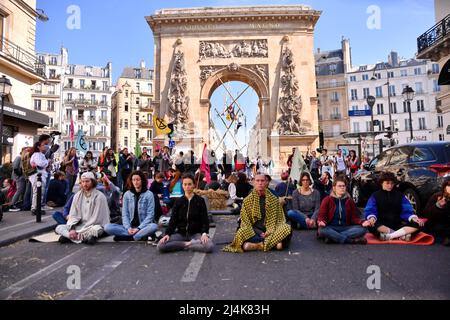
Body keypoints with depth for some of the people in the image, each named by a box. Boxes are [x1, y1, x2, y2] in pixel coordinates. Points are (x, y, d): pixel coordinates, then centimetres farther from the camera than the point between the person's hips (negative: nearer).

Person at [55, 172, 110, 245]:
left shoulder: (99, 196, -11)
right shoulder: (77, 195, 5)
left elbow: (96, 218, -13)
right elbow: (73, 215, 2)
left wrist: (82, 231, -16)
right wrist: (72, 228, -15)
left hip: (93, 226, -5)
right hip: (80, 226, 6)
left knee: (96, 229, -37)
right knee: (59, 228, -13)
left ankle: (68, 236, -25)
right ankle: (86, 237, -27)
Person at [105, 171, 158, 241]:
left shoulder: (149, 194, -2)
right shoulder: (127, 194, 7)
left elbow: (150, 215, -7)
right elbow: (124, 214, 4)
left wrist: (139, 228, -17)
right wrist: (128, 228, -13)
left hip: (143, 226, -3)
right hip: (130, 227, 3)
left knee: (154, 226, -35)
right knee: (107, 227, -20)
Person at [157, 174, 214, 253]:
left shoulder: (200, 200, 0)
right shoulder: (179, 201, 6)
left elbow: (204, 219, -3)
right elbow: (173, 220, 4)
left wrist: (204, 233, -20)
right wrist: (167, 234, -12)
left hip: (196, 233, -2)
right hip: (181, 233, 2)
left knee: (209, 246, -33)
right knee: (160, 246, -23)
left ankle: (186, 244, -14)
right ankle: (189, 243, -13)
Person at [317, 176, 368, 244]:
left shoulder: (349, 200, 11)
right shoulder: (327, 200, 2)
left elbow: (354, 217, 9)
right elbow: (321, 216, -2)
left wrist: (362, 222, -12)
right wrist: (321, 222, -26)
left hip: (346, 228, 3)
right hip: (331, 228, -3)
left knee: (362, 229, -23)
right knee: (322, 230, -35)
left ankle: (333, 237, -27)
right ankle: (352, 240, -26)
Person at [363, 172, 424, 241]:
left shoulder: (399, 195, 14)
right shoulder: (375, 195, 5)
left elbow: (406, 210, 5)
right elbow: (370, 210, -7)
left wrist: (413, 218, -17)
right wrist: (372, 218, -30)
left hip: (397, 225, 3)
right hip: (382, 225, -3)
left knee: (417, 225, -23)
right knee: (371, 225, -36)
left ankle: (389, 236, -31)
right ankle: (400, 235, -27)